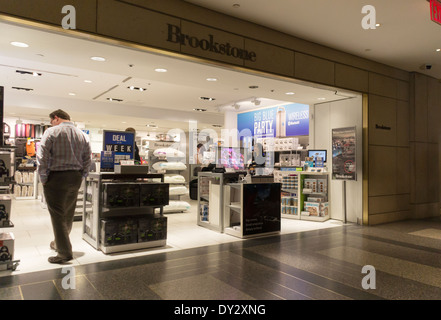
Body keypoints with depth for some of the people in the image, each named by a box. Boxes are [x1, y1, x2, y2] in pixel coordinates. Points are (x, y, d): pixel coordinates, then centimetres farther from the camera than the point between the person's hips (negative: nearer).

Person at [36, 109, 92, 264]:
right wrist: (80, 178, 12)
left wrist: (43, 178, -5)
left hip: (56, 178, -6)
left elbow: (42, 157, -13)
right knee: (68, 214, 18)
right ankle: (60, 243, 37)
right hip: (75, 178, 6)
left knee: (58, 216, 1)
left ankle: (65, 253, 3)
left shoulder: (52, 132, -7)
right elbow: (87, 160, 8)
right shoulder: (83, 135, 8)